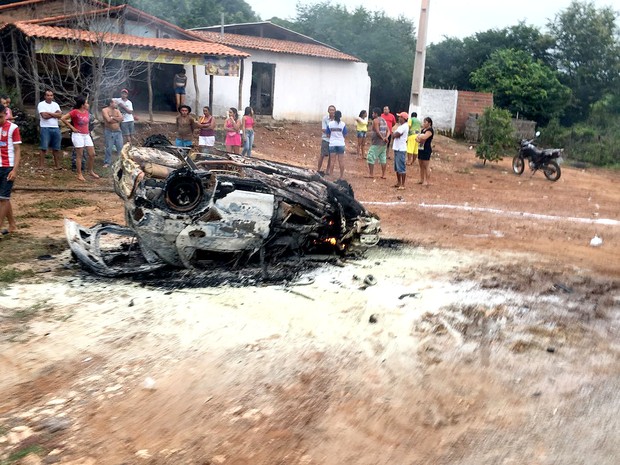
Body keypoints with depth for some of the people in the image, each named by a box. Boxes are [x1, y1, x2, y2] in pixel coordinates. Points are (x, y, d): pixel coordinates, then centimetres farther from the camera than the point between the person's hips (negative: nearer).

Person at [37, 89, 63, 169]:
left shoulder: (55, 104, 13)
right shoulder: (41, 104, -1)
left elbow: (60, 116, -1)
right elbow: (44, 116, -15)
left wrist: (49, 113, -10)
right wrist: (55, 114, -3)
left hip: (56, 128, 5)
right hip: (45, 128, -5)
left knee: (56, 148, 8)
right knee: (43, 148, -6)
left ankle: (57, 165, 15)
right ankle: (41, 165, -3)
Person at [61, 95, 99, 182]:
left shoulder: (87, 112, 9)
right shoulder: (75, 112, -12)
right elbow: (63, 118, -14)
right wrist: (72, 127, -11)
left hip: (86, 135, 7)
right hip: (78, 135, -7)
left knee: (92, 154, 5)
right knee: (79, 155, -2)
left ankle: (91, 171, 22)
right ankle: (79, 174, 6)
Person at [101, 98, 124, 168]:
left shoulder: (117, 111, 10)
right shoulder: (105, 110, -7)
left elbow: (121, 119, -5)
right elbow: (108, 120, -19)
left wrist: (113, 117, -12)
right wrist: (117, 119, -5)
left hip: (118, 131, 5)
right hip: (109, 132, -5)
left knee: (120, 147, 6)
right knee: (108, 148, 1)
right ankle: (107, 162, 11)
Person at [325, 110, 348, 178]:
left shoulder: (330, 124, -5)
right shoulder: (343, 124, -7)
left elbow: (328, 134, 0)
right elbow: (344, 134, -3)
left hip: (332, 144, 1)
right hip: (341, 144, -1)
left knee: (332, 160, 7)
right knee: (341, 160, 5)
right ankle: (341, 176, 10)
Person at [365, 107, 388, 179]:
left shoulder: (375, 120, -9)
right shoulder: (384, 120, 16)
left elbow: (377, 131, -19)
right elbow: (387, 130, 9)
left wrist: (382, 138, -13)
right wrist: (386, 137, -5)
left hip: (376, 143, -8)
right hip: (383, 143, 8)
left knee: (371, 158, -2)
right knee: (383, 159, 8)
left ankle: (371, 174, -3)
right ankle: (383, 175, 9)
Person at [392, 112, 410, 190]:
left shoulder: (404, 127, -15)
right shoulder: (400, 126, 17)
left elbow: (394, 135, -19)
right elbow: (393, 136, 12)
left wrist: (394, 133, 0)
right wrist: (395, 134, -8)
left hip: (401, 150, -10)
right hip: (397, 148, 10)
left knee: (401, 168, -7)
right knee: (397, 168, 16)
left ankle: (402, 185, -4)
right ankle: (398, 183, 26)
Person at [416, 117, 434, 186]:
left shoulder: (430, 130, -11)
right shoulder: (423, 130, 16)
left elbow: (424, 137, -27)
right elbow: (417, 138, 15)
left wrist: (419, 136, -6)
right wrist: (419, 139, -8)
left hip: (426, 150, -9)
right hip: (420, 149, 9)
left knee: (426, 166, -6)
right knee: (421, 165, 13)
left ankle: (428, 181, 0)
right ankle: (422, 180, 21)